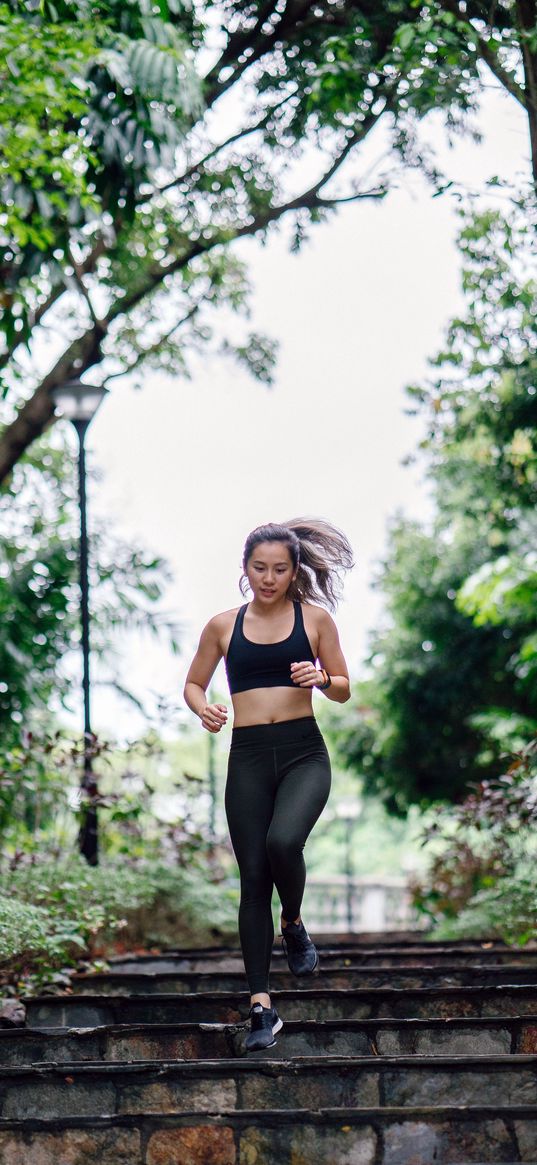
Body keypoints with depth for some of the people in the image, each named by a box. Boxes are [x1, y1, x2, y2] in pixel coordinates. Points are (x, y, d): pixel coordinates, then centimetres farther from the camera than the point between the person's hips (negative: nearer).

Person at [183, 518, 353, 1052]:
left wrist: (321, 678, -11)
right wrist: (204, 708, -3)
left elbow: (344, 691, 11)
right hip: (248, 756, 2)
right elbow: (193, 683, 19)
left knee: (282, 841, -29)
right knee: (253, 876, -2)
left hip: (304, 752, -2)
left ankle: (293, 924, 5)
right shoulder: (224, 626, 8)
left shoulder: (315, 618, 6)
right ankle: (261, 1006, 2)